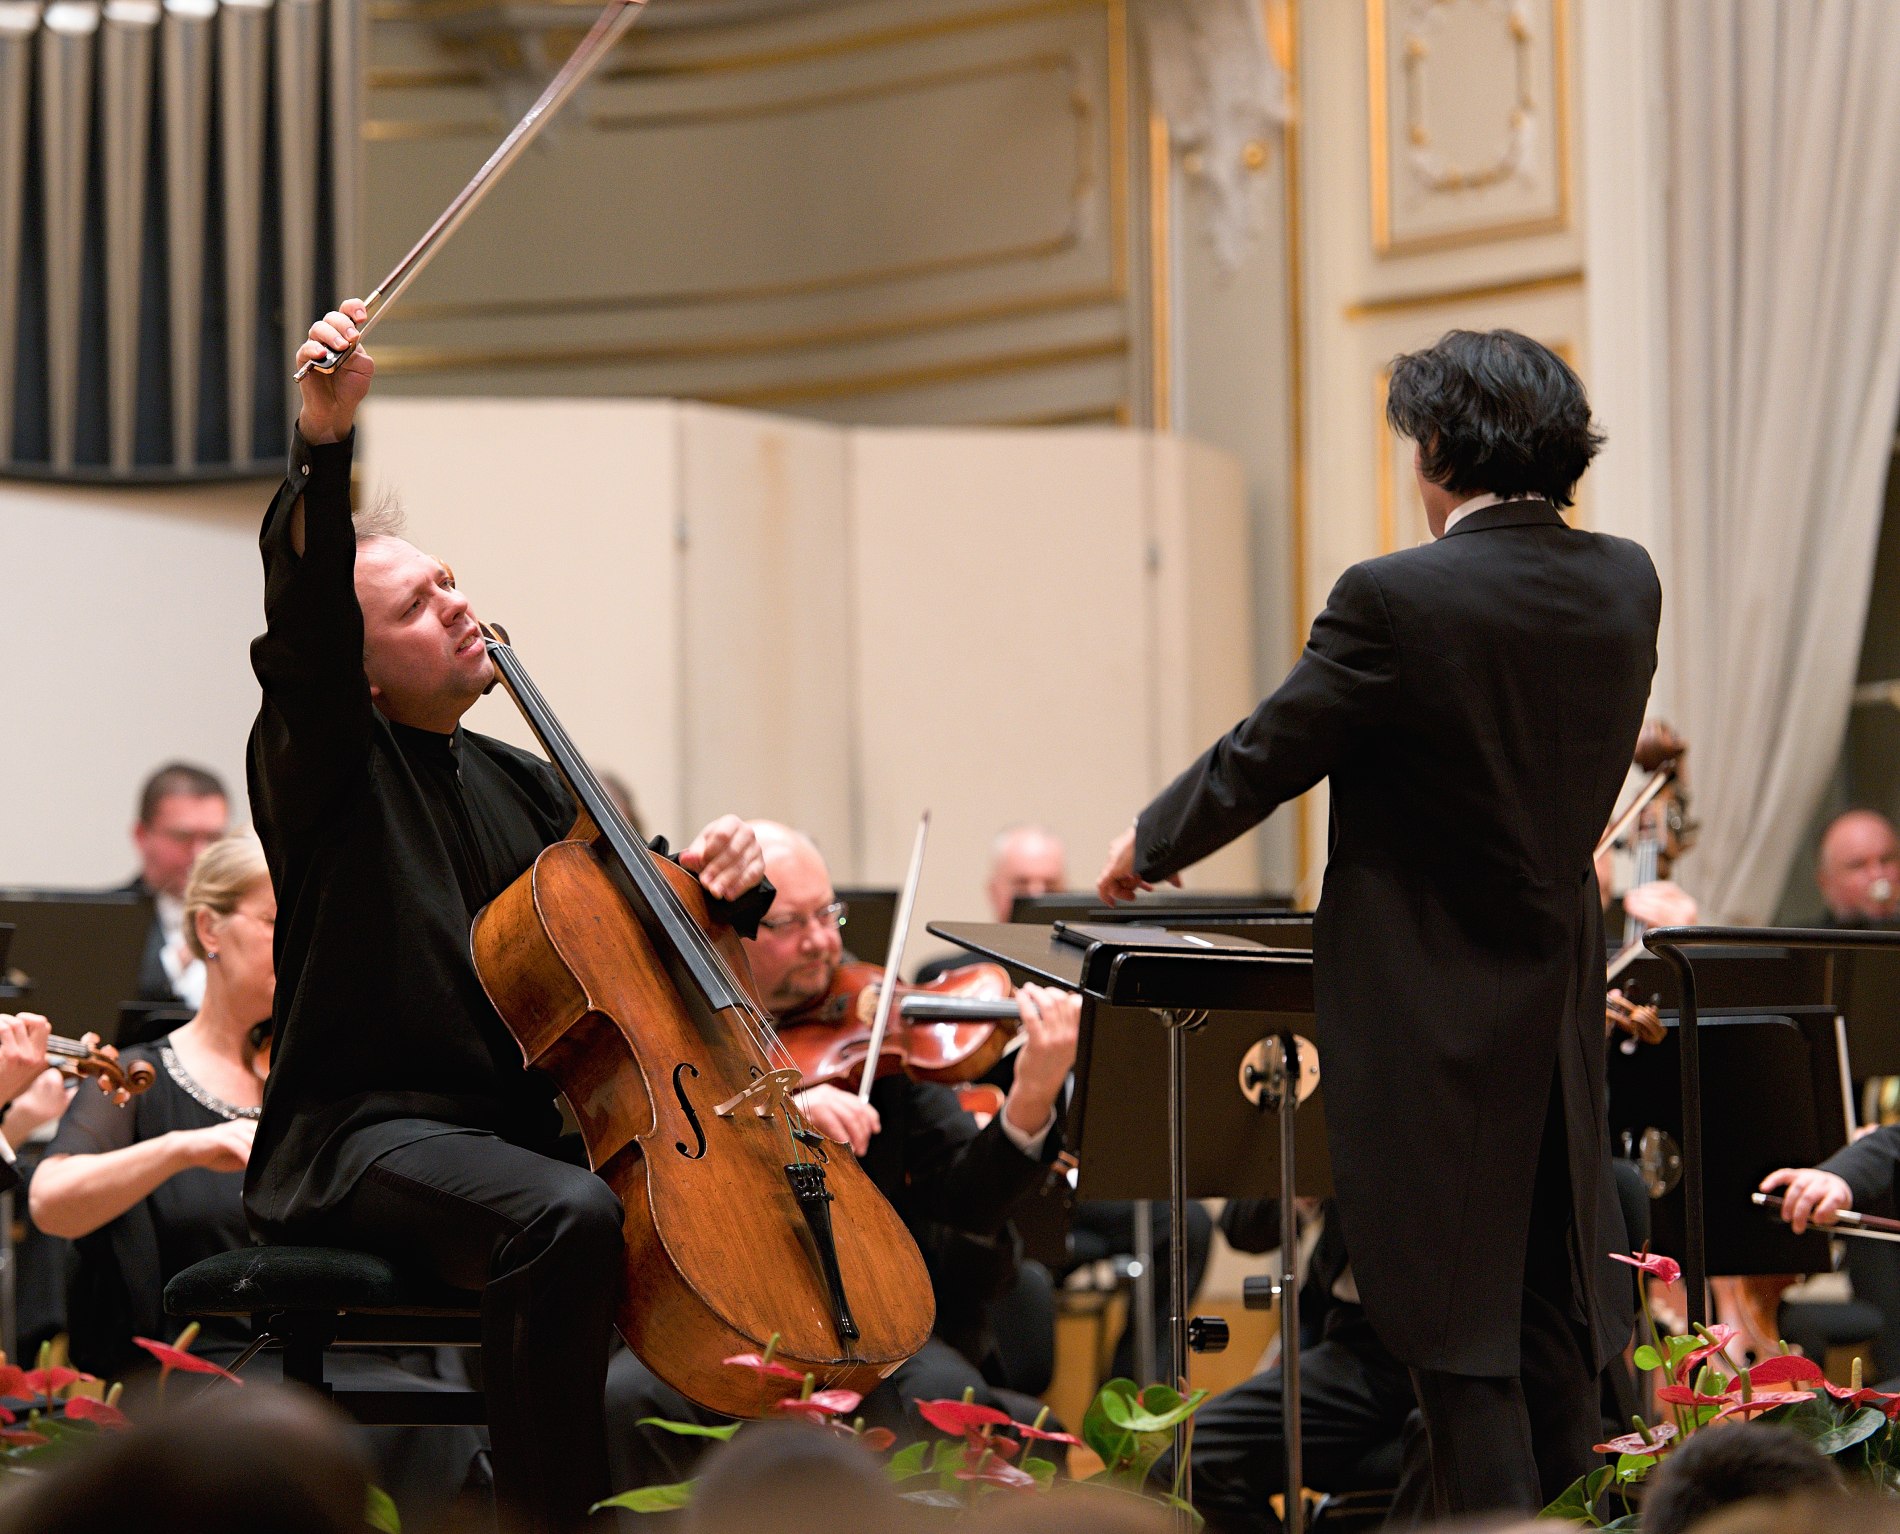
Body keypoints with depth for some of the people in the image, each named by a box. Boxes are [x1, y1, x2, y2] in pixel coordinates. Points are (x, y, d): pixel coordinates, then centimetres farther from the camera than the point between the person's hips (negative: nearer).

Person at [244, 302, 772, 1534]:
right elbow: (303, 614, -21)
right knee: (566, 1216, -35)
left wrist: (728, 877, -1)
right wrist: (322, 447, -37)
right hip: (363, 1141, -7)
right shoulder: (326, 767, -1)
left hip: (516, 1127, 7)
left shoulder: (521, 787, 19)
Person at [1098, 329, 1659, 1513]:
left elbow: (1267, 755, -8)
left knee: (1458, 1332, -1)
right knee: (1556, 1321, 15)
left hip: (1435, 1016, -6)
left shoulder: (1397, 600, -19)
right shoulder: (1626, 584, -1)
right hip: (1565, 1010, 6)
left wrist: (1152, 845, 10)